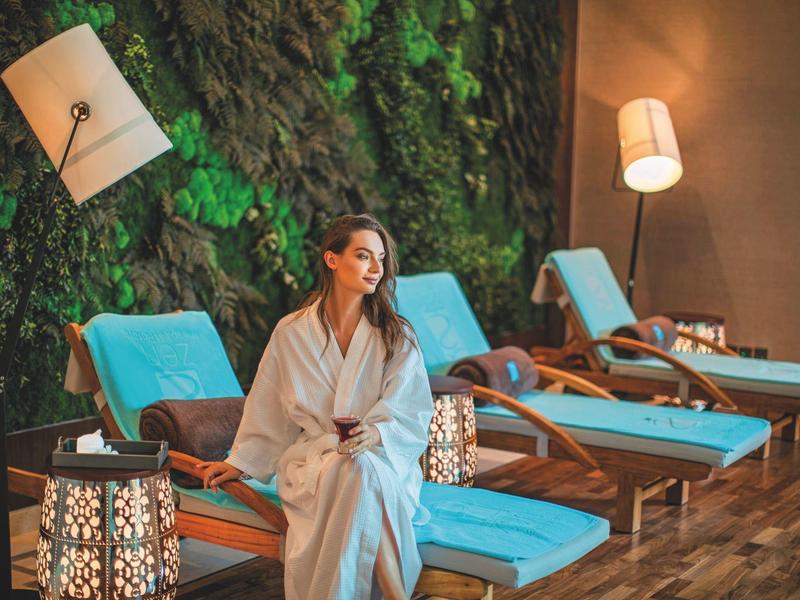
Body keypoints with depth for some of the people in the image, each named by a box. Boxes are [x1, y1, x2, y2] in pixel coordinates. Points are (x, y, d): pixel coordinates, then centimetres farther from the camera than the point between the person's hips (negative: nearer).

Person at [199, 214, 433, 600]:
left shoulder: (397, 336, 2)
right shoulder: (291, 332, 4)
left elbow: (409, 415, -5)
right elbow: (267, 409, 15)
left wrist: (374, 433, -25)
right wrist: (240, 463, 18)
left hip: (384, 457, 0)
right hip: (311, 460, 0)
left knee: (363, 470, -37)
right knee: (351, 471, -36)